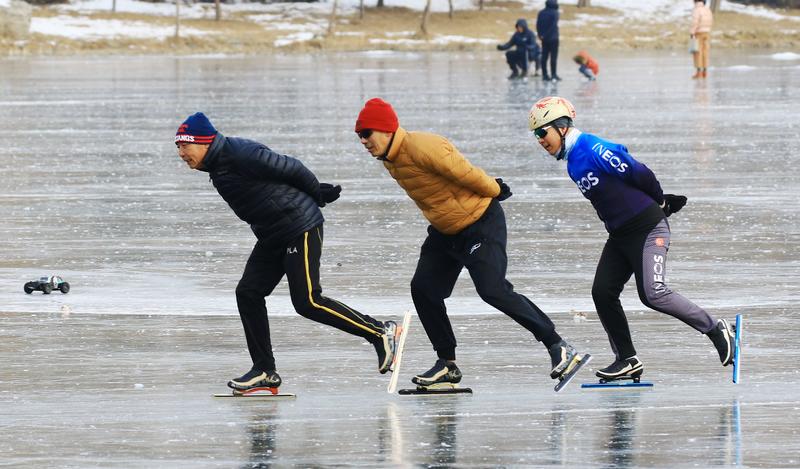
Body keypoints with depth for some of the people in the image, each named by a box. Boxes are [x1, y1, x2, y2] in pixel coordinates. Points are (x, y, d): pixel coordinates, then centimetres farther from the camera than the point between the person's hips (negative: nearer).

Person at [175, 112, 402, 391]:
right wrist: (318, 192, 16)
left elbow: (291, 169, -16)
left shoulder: (240, 155, -23)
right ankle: (265, 371, 8)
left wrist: (318, 194, -1)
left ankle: (381, 333, -3)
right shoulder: (217, 166, 9)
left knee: (307, 302, -13)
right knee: (248, 293, 3)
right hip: (272, 238, 10)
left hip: (300, 229, -10)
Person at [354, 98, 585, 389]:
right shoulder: (389, 160, 3)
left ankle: (557, 346, -7)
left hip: (481, 223, -9)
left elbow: (465, 173, -24)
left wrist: (493, 190, -8)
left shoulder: (422, 148, -29)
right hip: (445, 231, 9)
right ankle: (447, 365, 13)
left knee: (493, 291, -17)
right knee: (423, 289, 2)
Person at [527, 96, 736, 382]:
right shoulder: (572, 162, 13)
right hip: (620, 235, 9)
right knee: (602, 292, 0)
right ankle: (627, 360, 7)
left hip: (647, 228, -9)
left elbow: (639, 174, -16)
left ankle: (715, 329, -1)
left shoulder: (594, 150, -18)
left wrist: (661, 202, 0)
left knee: (652, 294, -16)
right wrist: (661, 201, 14)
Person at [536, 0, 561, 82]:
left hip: (544, 39, 6)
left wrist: (540, 35, 5)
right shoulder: (554, 13, -12)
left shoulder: (541, 13, 6)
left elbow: (538, 25, 3)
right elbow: (553, 25, -16)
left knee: (544, 57, 8)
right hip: (553, 38, -5)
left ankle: (545, 75, 9)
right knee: (553, 57, -1)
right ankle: (553, 74, -3)